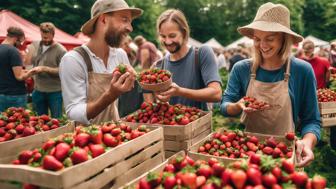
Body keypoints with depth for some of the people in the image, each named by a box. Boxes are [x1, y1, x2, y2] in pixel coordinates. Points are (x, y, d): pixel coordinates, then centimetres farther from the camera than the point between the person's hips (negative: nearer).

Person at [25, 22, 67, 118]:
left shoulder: (61, 50, -12)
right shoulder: (35, 45, 5)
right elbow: (28, 62, 8)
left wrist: (44, 69, -22)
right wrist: (30, 51, -9)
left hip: (55, 92, -5)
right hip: (38, 90, 5)